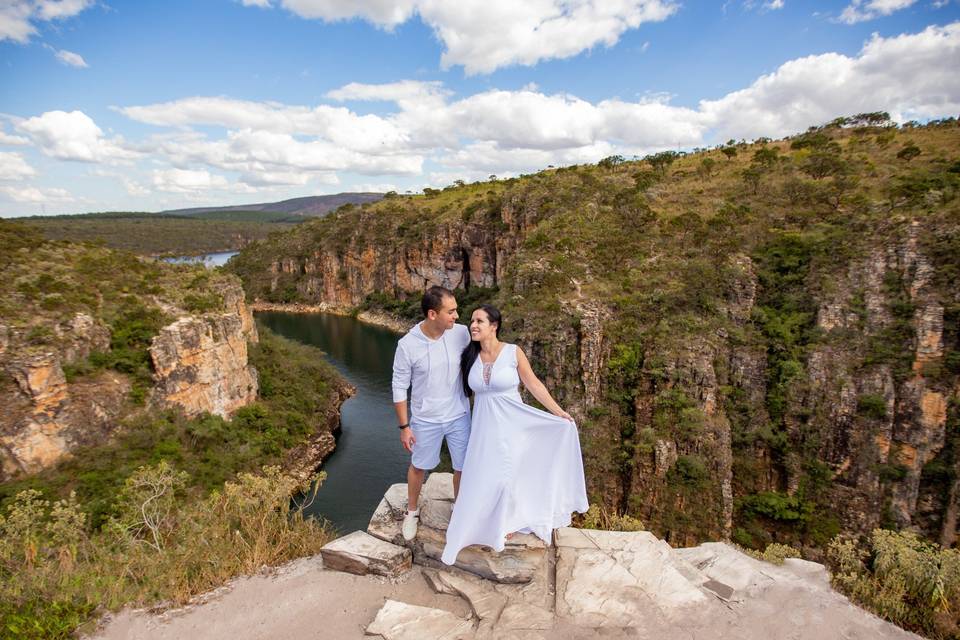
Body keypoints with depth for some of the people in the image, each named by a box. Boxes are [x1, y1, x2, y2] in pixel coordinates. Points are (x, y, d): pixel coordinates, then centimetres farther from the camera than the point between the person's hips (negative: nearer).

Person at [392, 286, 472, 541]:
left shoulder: (461, 333, -16)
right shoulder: (408, 344, -22)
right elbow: (400, 387, -11)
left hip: (459, 415, 2)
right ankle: (412, 511, 46)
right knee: (418, 466, 20)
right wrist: (404, 426, -8)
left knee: (463, 466, 14)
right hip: (426, 419, -1)